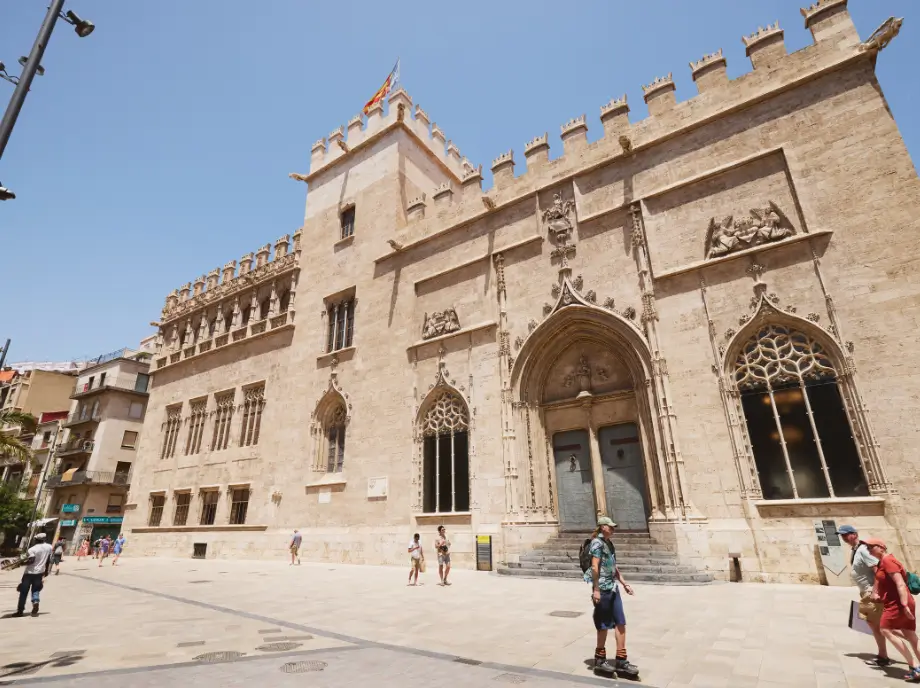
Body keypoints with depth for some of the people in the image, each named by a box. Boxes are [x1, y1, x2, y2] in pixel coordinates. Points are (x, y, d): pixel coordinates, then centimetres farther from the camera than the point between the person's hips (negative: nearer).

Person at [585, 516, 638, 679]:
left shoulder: (609, 543, 13)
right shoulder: (597, 543, -14)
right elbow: (595, 567, -19)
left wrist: (624, 584, 19)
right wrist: (596, 590, -21)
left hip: (613, 588, 8)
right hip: (603, 589, -8)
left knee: (620, 623, 9)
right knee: (603, 626, 4)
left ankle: (621, 662, 19)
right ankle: (600, 661, 19)